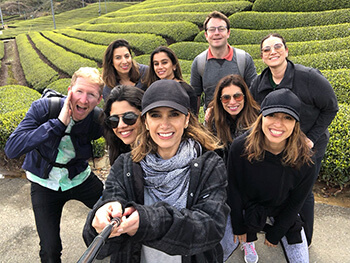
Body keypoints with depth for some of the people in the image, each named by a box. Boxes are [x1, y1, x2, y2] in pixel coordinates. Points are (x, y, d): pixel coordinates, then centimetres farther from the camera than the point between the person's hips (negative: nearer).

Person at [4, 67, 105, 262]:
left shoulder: (99, 121, -19)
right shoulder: (43, 108, -24)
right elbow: (12, 149, -34)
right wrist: (58, 123, -39)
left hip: (80, 178, 2)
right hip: (45, 183, -1)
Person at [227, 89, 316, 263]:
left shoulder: (305, 161, -25)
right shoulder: (240, 147, -28)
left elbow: (295, 202, -11)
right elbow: (233, 189, -14)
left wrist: (275, 234, -5)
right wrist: (238, 227, -6)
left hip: (282, 212, 1)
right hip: (248, 207, 0)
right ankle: (248, 241, 38)